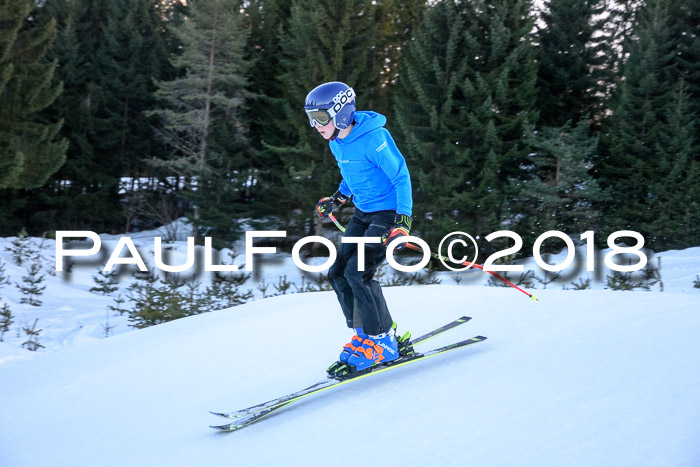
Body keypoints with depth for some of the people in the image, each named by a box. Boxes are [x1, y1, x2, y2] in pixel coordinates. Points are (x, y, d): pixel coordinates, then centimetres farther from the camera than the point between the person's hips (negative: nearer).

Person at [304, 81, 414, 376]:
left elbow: (401, 177, -20)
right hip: (362, 213, 9)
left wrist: (403, 220, -26)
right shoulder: (337, 143, 4)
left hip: (388, 212, -9)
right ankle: (368, 337, 12)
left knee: (358, 273, -19)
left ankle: (382, 342, -5)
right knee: (338, 274, 2)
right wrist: (338, 198, 23)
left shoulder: (374, 139, -22)